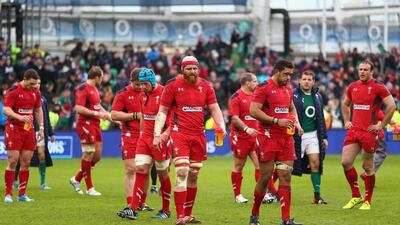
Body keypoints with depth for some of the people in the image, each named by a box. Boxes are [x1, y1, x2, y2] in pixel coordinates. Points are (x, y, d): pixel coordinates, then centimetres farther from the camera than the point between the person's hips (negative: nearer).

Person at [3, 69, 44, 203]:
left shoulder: (35, 92, 8)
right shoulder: (13, 91, -11)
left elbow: (38, 110, 18)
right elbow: (6, 110, -18)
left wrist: (41, 128, 11)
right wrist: (19, 117, -33)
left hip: (29, 130, 6)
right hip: (14, 129, -6)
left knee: (26, 162, 4)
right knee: (13, 161, -8)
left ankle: (22, 194, 9)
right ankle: (8, 194, -4)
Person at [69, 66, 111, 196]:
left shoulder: (95, 89, 16)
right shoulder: (83, 89, -13)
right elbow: (79, 108, -21)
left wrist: (109, 116, 23)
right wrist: (97, 113, -20)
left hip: (95, 125, 10)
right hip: (86, 125, -10)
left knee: (97, 156, 9)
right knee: (88, 155, -4)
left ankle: (76, 179, 22)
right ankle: (89, 188, 3)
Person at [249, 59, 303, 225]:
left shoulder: (288, 89, 15)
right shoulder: (263, 88, -9)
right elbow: (254, 111, -16)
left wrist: (296, 122, 10)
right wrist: (277, 121, -18)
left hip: (286, 137, 6)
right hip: (268, 136, -6)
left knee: (285, 176, 0)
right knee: (265, 177, -2)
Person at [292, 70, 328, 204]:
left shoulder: (317, 97, 12)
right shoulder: (293, 96, -7)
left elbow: (321, 118, 19)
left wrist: (324, 136, 16)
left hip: (313, 135, 4)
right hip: (297, 136, -4)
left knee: (316, 163, -4)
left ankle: (317, 195, -1)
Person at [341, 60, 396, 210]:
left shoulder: (378, 87, -7)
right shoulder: (353, 87, 11)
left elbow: (391, 106, -11)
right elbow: (345, 105, 28)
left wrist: (381, 126, -12)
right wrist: (346, 121, 15)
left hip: (369, 132, -5)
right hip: (353, 130, 5)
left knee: (368, 167, 1)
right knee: (346, 162, -3)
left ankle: (367, 201, 12)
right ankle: (356, 196, 11)